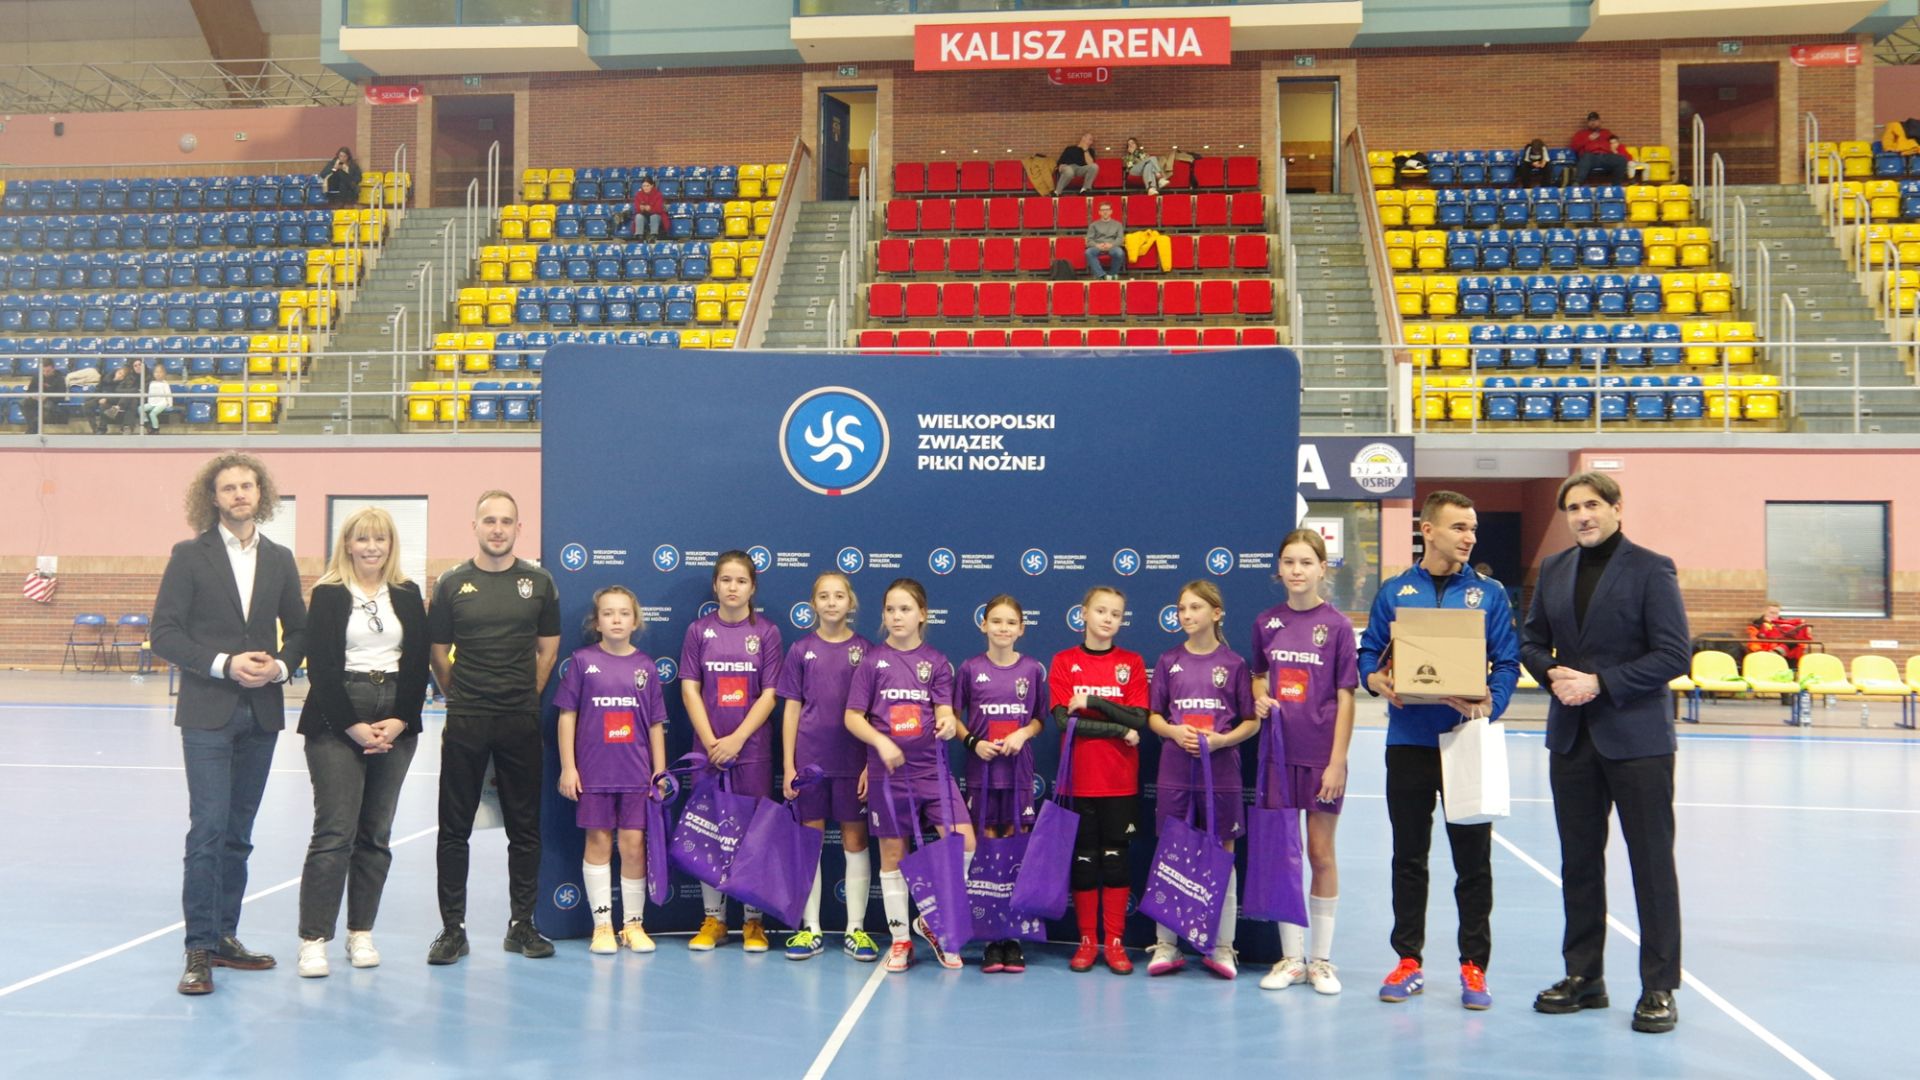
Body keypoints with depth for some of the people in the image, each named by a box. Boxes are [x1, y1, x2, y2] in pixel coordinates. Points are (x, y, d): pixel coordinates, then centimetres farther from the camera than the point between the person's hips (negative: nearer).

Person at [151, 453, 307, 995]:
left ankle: (224, 936, 20)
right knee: (208, 827, -8)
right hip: (207, 711, -4)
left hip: (261, 712, 4)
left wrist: (280, 666, -7)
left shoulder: (280, 560, 10)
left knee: (238, 831, 11)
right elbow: (164, 632, -6)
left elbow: (298, 629, 13)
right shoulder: (189, 556, -1)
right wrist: (223, 664, -17)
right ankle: (199, 950, -2)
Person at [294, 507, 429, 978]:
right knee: (334, 832, -8)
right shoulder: (328, 595, 0)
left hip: (396, 725, 4)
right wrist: (353, 726, -12)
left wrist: (399, 721, -6)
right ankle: (314, 939, -2)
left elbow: (417, 663, 5)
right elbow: (321, 667, -6)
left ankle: (361, 932, 16)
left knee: (375, 834, 8)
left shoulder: (408, 596, 9)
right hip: (336, 723, -3)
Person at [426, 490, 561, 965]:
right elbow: (438, 653, 7)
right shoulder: (452, 584, 2)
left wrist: (525, 697, 9)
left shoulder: (539, 582, 4)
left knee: (525, 828, 6)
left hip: (521, 721, 1)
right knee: (454, 828, 3)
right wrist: (464, 697, 9)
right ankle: (452, 928, 12)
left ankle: (521, 925, 16)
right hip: (465, 724, -1)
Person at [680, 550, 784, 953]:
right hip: (708, 746, 1)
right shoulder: (699, 630, 4)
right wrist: (711, 742, -8)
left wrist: (737, 739, -12)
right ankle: (713, 920, 15)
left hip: (752, 746, -1)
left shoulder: (766, 632, 1)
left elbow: (769, 694, -3)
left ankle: (754, 920, 11)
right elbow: (690, 690, 1)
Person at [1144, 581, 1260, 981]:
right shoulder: (1169, 661, 6)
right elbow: (1153, 717, 9)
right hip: (1175, 771, 1)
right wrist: (1174, 732, -11)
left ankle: (1221, 947, 14)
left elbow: (1252, 722, 3)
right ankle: (1166, 945, 14)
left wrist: (1221, 739, -14)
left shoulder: (1233, 663, 1)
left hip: (1220, 771, -1)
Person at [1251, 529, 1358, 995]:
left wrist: (1337, 761, -10)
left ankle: (1321, 958, 19)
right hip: (1279, 752, 3)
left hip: (1322, 755, -3)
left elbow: (1345, 697, -6)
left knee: (1321, 854, 6)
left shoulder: (1337, 625, -6)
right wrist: (1259, 698, -4)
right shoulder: (1266, 622, 3)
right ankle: (1291, 956, 19)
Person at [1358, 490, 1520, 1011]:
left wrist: (1490, 704, -18)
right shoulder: (1394, 592, 6)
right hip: (1408, 741, 1)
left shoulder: (1489, 594, 4)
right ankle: (1409, 961, 20)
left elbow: (1507, 663, 0)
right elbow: (1368, 654, 7)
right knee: (1408, 856, 10)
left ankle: (1474, 967, 15)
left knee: (1473, 859, 4)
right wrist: (1378, 682, -15)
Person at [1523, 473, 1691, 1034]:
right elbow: (1531, 641, 15)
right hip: (1572, 735, 6)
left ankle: (1659, 988, 10)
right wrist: (1554, 674, -6)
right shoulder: (1554, 569, 9)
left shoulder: (1651, 568, -7)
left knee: (1652, 862, 2)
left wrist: (1602, 683, -17)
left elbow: (1674, 654, -12)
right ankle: (1583, 976, 24)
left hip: (1637, 738, -5)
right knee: (1579, 861, 12)